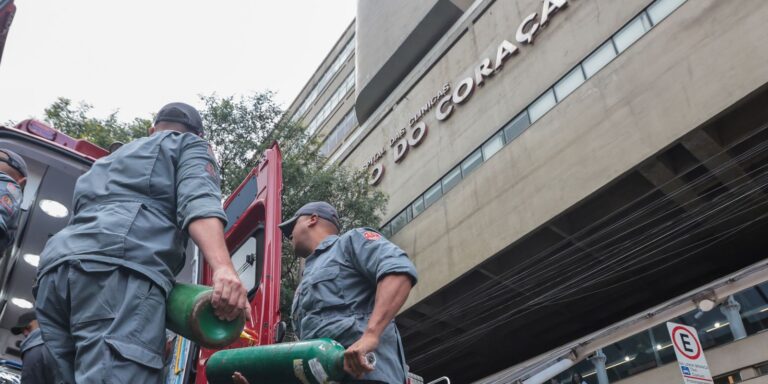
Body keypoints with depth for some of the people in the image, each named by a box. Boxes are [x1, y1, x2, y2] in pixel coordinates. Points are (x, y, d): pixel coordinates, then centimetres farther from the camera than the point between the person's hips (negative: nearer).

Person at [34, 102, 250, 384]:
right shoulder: (190, 145, 21)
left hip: (54, 269, 8)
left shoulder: (108, 160, 42)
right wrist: (223, 268, -19)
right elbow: (199, 201, -2)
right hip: (120, 268, -7)